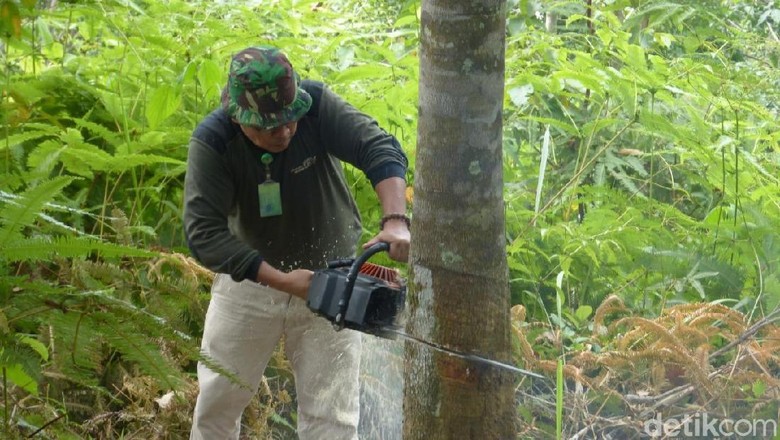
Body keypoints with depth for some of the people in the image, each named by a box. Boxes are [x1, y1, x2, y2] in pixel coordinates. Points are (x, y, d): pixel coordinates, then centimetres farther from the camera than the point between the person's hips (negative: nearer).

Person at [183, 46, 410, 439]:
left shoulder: (316, 105, -21)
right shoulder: (211, 141, -23)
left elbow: (379, 148, -30)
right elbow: (203, 232, -28)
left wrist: (395, 221, -48)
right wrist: (281, 280, -33)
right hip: (250, 276, 1)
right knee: (215, 404, 12)